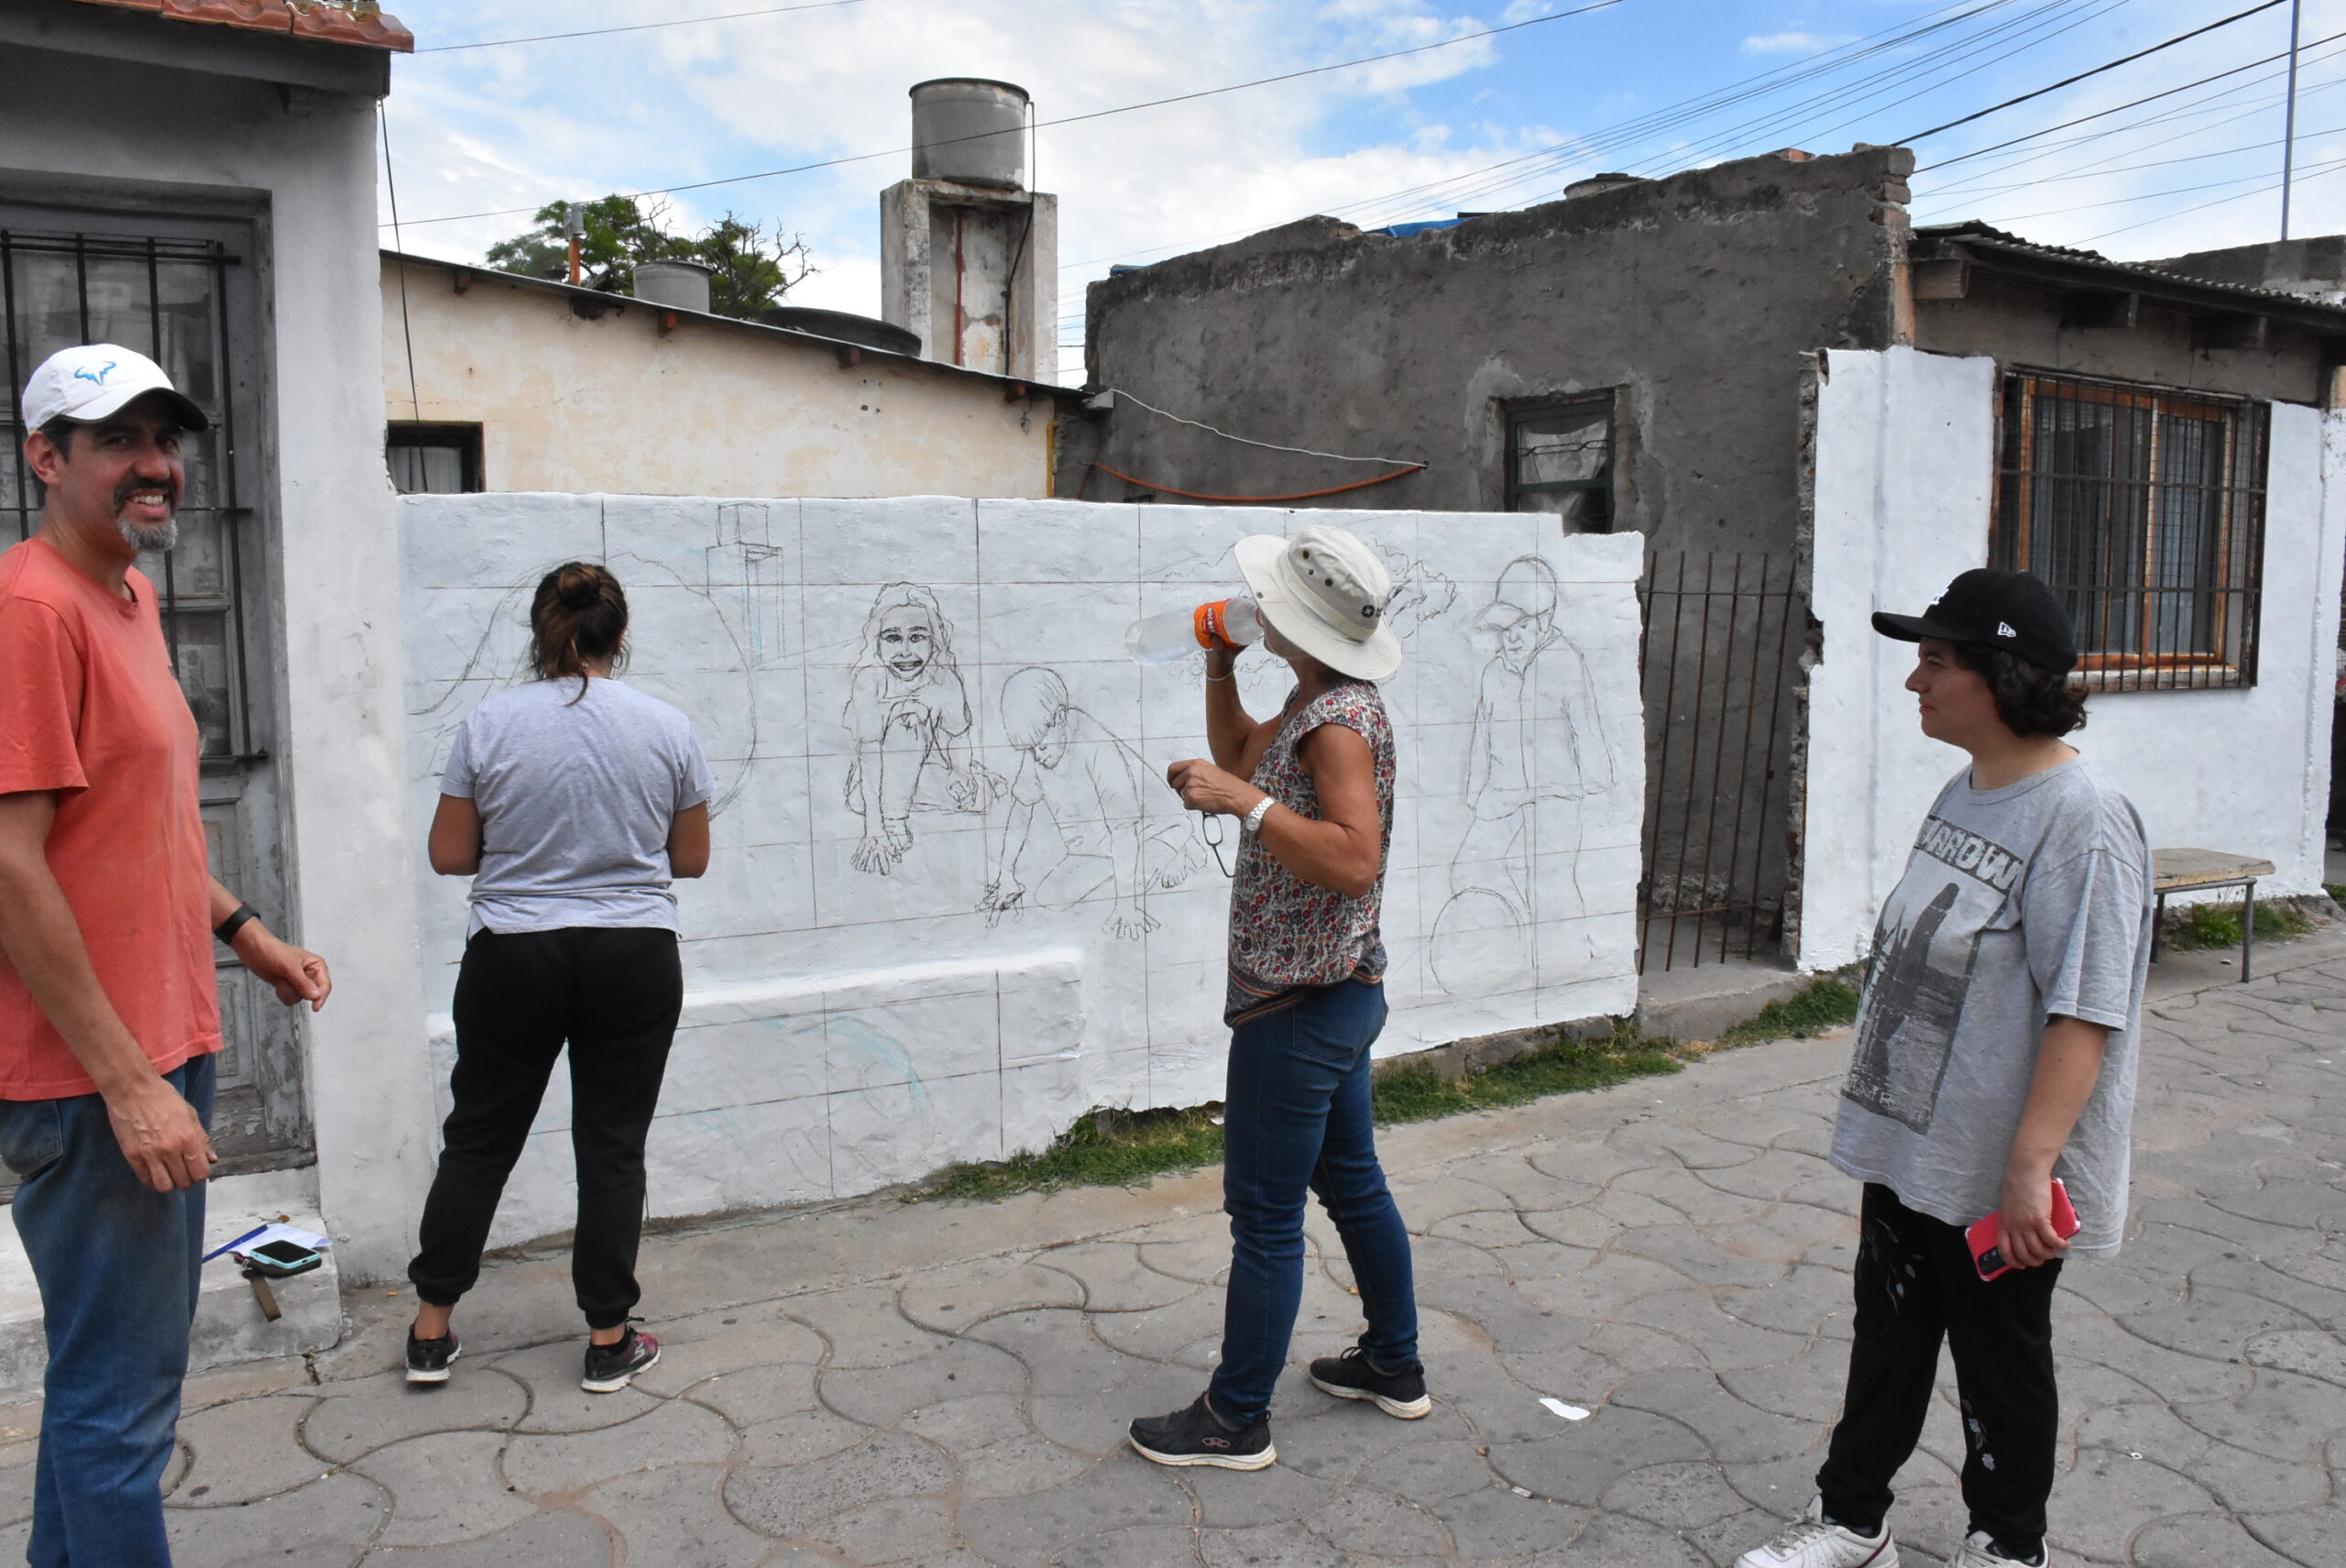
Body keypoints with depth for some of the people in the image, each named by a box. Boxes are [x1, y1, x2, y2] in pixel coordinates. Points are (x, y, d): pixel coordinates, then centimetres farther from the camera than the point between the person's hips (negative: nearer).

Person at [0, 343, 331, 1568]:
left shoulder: (127, 596, 14)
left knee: (108, 1365, 23)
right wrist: (127, 1083, -21)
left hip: (162, 1050, 10)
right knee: (122, 1397, 0)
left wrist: (246, 935, 19)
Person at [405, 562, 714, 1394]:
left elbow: (449, 854, -1)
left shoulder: (489, 725, -5)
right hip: (634, 959, 0)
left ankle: (431, 1333, 23)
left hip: (513, 958, 0)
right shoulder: (667, 728, -4)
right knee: (612, 1147, 8)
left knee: (479, 1140, 14)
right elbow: (691, 858, 4)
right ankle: (609, 1342, 15)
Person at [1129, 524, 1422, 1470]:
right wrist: (1219, 667, 11)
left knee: (1265, 1215, 1)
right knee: (1352, 1182, 21)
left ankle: (1235, 1419, 14)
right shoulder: (1313, 703, 9)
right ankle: (1394, 1367, 35)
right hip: (1340, 997, 11)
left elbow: (1354, 861, -32)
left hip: (1299, 1011, -11)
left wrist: (1245, 800, -31)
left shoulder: (1341, 720, -21)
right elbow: (1241, 756, 24)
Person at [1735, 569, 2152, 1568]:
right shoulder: (1963, 795, 7)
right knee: (1887, 1340, 19)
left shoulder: (2081, 818, -22)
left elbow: (2084, 1012, -25)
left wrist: (2029, 1166, -26)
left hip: (1998, 1179, -8)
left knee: (2001, 1362, 13)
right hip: (1909, 1148, 8)